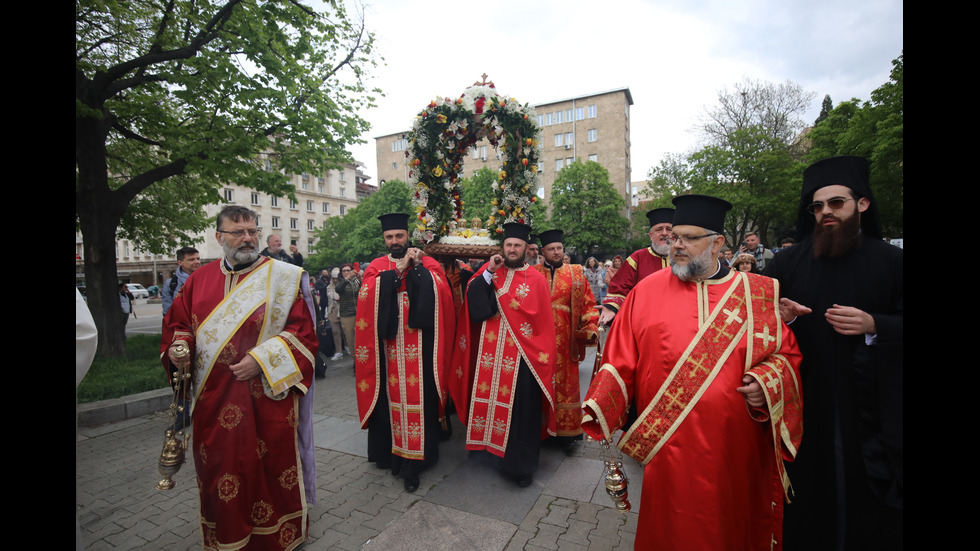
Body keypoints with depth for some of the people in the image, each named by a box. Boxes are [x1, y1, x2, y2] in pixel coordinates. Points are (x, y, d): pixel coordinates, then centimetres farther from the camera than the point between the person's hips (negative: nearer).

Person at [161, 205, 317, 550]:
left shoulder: (285, 277, -5)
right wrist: (178, 348, -5)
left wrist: (262, 359, -19)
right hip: (214, 403, 4)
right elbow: (178, 323, 16)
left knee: (270, 472, 8)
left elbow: (302, 331, -9)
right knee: (219, 471, 16)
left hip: (268, 398, -4)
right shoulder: (200, 280, 8)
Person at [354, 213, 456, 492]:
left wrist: (415, 267, -7)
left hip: (419, 348, -1)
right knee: (391, 396, 6)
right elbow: (368, 297, -7)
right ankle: (393, 452, 24)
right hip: (388, 346, 2)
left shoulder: (427, 263, 8)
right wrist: (398, 269, -8)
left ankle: (412, 462, 12)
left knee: (418, 396, 0)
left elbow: (441, 293, -9)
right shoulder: (376, 267, 12)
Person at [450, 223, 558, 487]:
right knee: (489, 399, 10)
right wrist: (488, 273, -13)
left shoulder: (536, 280, -1)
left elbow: (543, 321, -4)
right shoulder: (489, 270, 8)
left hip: (520, 355, -2)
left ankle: (520, 465, 19)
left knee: (520, 407, 4)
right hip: (489, 353, 3)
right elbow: (473, 298, -6)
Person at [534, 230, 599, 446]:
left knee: (565, 382, 6)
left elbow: (588, 303, 4)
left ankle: (566, 431, 19)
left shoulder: (576, 273, 6)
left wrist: (590, 328, -8)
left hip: (565, 341, 0)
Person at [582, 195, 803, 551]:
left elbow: (787, 352, 7)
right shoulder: (647, 291, -2)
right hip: (667, 446, -1)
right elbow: (621, 359, -3)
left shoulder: (759, 294, 1)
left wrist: (768, 382, -14)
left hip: (735, 451, 2)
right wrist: (599, 411, -11)